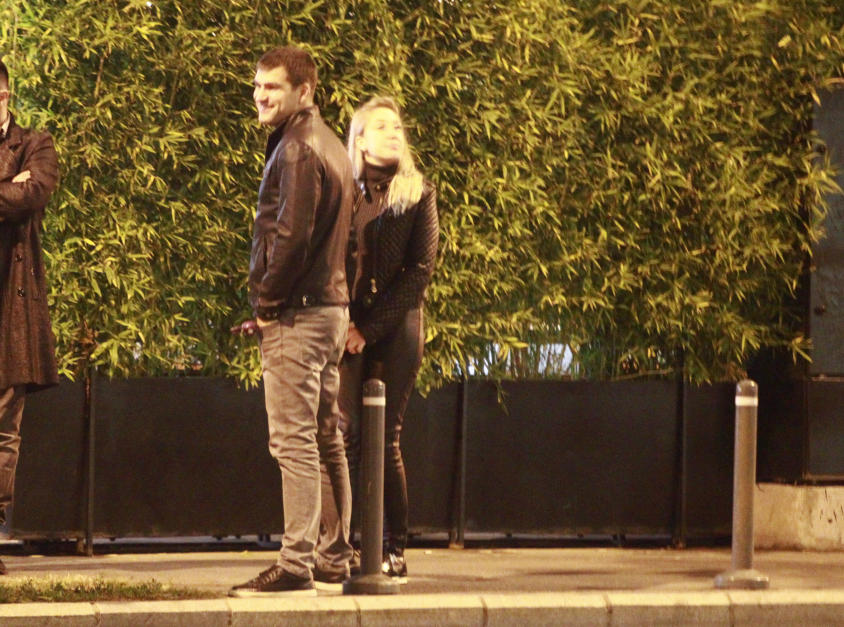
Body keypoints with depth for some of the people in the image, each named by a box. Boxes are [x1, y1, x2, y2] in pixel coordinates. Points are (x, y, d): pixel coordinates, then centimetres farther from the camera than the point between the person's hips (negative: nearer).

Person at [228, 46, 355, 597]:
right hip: (332, 306, 10)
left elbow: (292, 235, -21)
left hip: (295, 314, -10)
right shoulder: (331, 145, 18)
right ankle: (335, 561, 17)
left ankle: (295, 568, -13)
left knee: (294, 443, -11)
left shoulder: (296, 148, -13)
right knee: (327, 441, 13)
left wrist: (267, 301, -11)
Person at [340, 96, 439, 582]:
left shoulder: (419, 195, 6)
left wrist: (371, 329, -9)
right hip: (350, 332, 1)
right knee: (348, 436, -5)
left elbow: (420, 272, -1)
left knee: (385, 439, -4)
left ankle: (396, 551, 0)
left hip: (397, 328, -1)